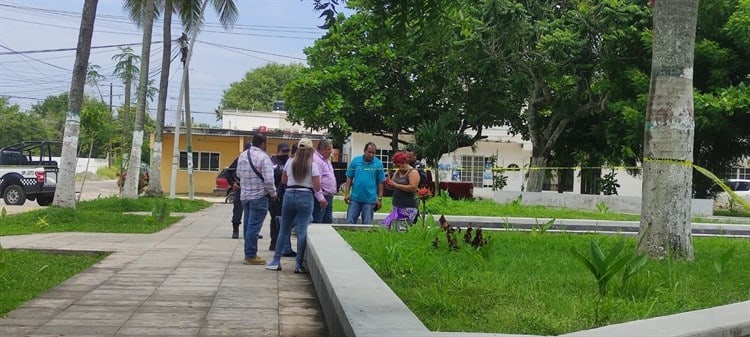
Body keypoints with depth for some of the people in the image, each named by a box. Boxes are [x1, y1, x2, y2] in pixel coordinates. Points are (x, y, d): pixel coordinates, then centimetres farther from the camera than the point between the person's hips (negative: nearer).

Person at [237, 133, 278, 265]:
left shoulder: (243, 155, 7)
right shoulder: (263, 157, -15)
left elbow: (238, 174, 18)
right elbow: (268, 180, -19)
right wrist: (273, 194, -5)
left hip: (244, 196, 7)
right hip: (259, 197, -7)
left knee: (248, 225, 15)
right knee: (254, 226, -4)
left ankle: (249, 253, 23)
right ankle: (251, 256, -2)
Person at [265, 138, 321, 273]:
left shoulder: (289, 163, 4)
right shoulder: (312, 166, -5)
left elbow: (283, 180, 15)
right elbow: (317, 187, -7)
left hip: (289, 195, 3)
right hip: (306, 197, -3)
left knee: (284, 229, 13)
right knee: (302, 231, -3)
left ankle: (276, 261, 15)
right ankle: (299, 264, -3)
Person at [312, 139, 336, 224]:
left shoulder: (325, 160, 18)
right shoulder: (316, 160, -15)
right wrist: (320, 198, -25)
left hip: (328, 197, 10)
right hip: (321, 198, -10)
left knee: (328, 222, 11)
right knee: (316, 222, -9)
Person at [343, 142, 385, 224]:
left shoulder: (378, 164, 0)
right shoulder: (355, 161, 1)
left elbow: (380, 182, 2)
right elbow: (349, 178, 5)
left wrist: (380, 198, 0)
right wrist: (346, 193, -1)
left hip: (370, 200, -1)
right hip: (355, 198, 1)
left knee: (367, 224, 7)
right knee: (349, 222, 3)